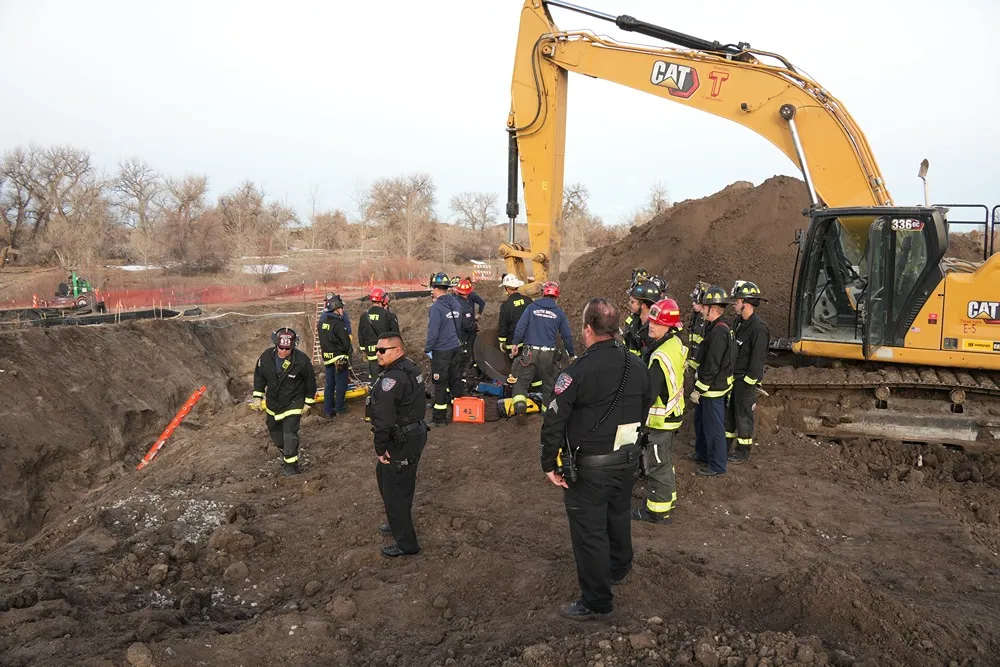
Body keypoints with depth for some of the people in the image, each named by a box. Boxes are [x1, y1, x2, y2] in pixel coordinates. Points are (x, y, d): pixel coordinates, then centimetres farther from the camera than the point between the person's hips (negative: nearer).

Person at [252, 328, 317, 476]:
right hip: (273, 402, 5)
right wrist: (257, 396, 3)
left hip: (293, 402, -4)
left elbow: (310, 380, -9)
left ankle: (291, 465, 5)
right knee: (274, 431, 21)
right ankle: (284, 450, 49)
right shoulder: (266, 356, -16)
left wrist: (308, 401, -2)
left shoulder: (302, 360, -24)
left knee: (290, 434, -10)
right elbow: (259, 375, 2)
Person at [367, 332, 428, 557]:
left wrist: (381, 448, -16)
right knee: (384, 475, 27)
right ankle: (398, 523, 43)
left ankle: (406, 543, 15)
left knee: (395, 490, 2)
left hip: (401, 443, -10)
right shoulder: (412, 369, 7)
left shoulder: (392, 378, -25)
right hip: (416, 434, 10)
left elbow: (384, 418, -27)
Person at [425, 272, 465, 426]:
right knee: (455, 380, 16)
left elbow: (433, 331, -18)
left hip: (441, 351, -7)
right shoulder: (456, 304, 7)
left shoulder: (436, 307, -17)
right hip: (456, 348, 7)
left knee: (440, 384, 0)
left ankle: (439, 417, 5)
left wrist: (428, 348, -9)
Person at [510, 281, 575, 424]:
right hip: (548, 353, 1)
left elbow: (520, 326, -6)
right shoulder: (559, 313, 5)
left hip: (530, 351, -1)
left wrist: (516, 343, 1)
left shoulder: (532, 307, 3)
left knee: (522, 380, 2)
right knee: (548, 383, 16)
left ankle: (520, 404, -20)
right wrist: (572, 354, 18)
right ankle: (547, 409, 22)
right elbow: (567, 336, 8)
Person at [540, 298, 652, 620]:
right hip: (628, 460, 7)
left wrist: (550, 464, -10)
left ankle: (597, 603, 17)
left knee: (589, 532, 6)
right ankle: (618, 569, 50)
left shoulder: (577, 371, -22)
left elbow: (554, 422, -21)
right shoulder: (637, 366, -1)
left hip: (589, 467, -7)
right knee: (619, 516, 27)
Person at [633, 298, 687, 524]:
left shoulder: (660, 357, -29)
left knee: (657, 465, 5)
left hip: (659, 419, -9)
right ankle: (668, 498, 39)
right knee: (665, 459, 24)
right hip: (673, 413, 9)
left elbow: (649, 394, -26)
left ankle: (658, 511, 17)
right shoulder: (676, 344, 1)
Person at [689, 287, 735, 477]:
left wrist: (699, 389, -20)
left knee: (713, 426, 1)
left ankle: (717, 465, 12)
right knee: (700, 420, 23)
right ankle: (702, 453, 40)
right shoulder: (713, 327, 10)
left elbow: (712, 366, -25)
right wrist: (699, 386, 18)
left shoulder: (719, 331, -24)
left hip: (713, 389, -10)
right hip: (710, 386, 10)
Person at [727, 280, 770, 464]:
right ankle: (725, 445, 31)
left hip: (746, 381, -9)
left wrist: (749, 382, -19)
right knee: (728, 412, 17)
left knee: (744, 416, 3)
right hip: (733, 378, 9)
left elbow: (758, 358, -21)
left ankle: (743, 451, 16)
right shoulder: (740, 322, 9)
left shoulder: (758, 327, -21)